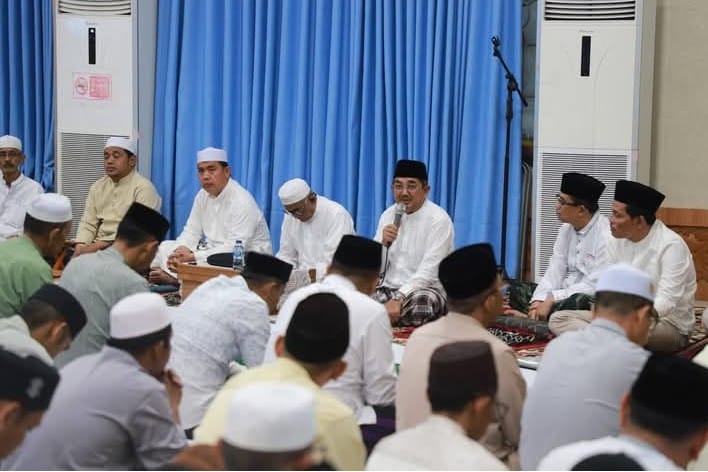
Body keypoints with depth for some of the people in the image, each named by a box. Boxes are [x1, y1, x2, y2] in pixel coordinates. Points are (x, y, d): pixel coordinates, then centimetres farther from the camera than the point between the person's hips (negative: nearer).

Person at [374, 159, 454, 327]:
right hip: (388, 289, 3)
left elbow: (428, 273, -19)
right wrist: (383, 243, -11)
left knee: (422, 300, -39)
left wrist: (398, 299, -32)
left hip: (426, 290, -3)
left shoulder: (439, 219, -9)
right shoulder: (388, 215, 9)